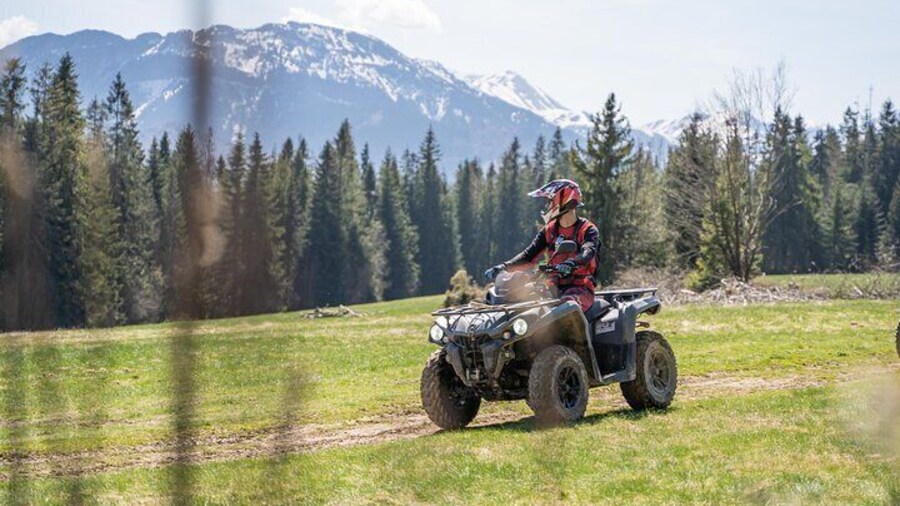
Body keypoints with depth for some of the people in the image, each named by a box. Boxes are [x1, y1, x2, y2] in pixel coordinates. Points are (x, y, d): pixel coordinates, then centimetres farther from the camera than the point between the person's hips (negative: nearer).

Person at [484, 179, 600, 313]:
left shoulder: (588, 230, -5)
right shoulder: (549, 230, 14)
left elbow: (588, 252, -25)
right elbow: (529, 256, 9)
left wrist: (570, 264, -47)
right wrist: (504, 267, -8)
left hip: (580, 287, -6)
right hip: (555, 286, 6)